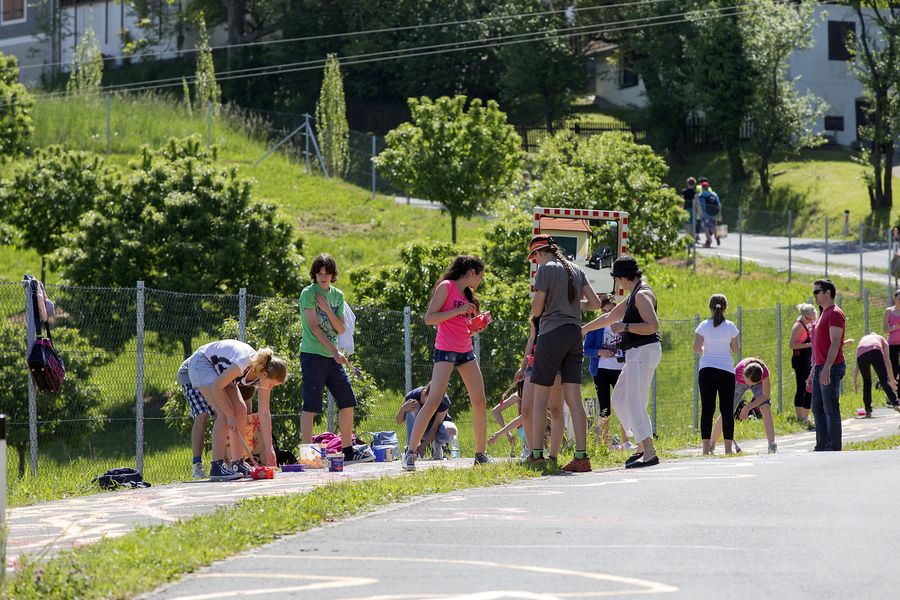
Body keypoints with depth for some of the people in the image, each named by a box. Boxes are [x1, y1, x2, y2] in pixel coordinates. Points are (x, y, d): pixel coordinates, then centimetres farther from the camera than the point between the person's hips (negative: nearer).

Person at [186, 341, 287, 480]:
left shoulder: (265, 376, -12)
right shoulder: (244, 364, -36)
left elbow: (264, 413, -5)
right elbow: (216, 387, -27)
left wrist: (268, 448, -5)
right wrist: (230, 415, -23)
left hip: (221, 369, 8)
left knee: (241, 410, -3)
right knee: (224, 413, -21)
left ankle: (239, 464, 5)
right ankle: (217, 467, -24)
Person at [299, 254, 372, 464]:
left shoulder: (337, 295, 14)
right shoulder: (308, 293, -5)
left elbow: (341, 329, 8)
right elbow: (314, 327, -13)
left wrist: (327, 310, -7)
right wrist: (335, 351, -19)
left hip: (333, 357, 7)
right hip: (313, 354, -7)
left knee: (347, 403, 8)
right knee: (311, 406, -9)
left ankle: (348, 451, 18)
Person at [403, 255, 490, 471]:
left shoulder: (467, 294, 18)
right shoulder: (446, 287, -5)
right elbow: (429, 318, -13)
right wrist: (458, 311, -16)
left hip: (466, 352, 8)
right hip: (446, 350, -8)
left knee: (480, 403, 5)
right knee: (433, 401, -15)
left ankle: (480, 455, 13)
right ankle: (410, 453, -15)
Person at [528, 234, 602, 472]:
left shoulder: (546, 269, -5)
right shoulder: (576, 270, 13)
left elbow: (536, 310, -7)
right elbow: (595, 303, 11)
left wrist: (536, 305, 16)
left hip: (552, 333, -6)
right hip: (575, 334, 6)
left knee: (540, 397, 2)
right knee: (573, 398, 1)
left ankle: (536, 454, 1)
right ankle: (581, 455, -7)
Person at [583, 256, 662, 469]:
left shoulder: (642, 295, -13)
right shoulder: (634, 296, 19)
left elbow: (653, 325, -23)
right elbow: (609, 317, 31)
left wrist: (624, 327, -20)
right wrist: (582, 330, 36)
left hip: (644, 352, -11)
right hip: (636, 353, 11)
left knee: (635, 403, -13)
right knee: (620, 399, 15)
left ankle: (649, 453, -17)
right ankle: (643, 447, 14)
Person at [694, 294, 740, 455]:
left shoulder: (703, 326, 0)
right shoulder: (730, 327, -2)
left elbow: (696, 348, -3)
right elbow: (736, 349, 3)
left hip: (706, 370, 1)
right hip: (726, 370, -1)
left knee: (707, 409, 1)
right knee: (727, 409, 2)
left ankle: (706, 448, -5)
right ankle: (728, 447, -2)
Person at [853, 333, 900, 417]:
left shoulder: (862, 340, 42)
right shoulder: (882, 339, 36)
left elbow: (856, 366, 38)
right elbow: (887, 362, 29)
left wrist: (855, 382, 39)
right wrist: (892, 380, 30)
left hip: (861, 354, 2)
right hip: (875, 351, -2)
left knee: (866, 382, 17)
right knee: (884, 380, -6)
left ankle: (868, 410, 12)